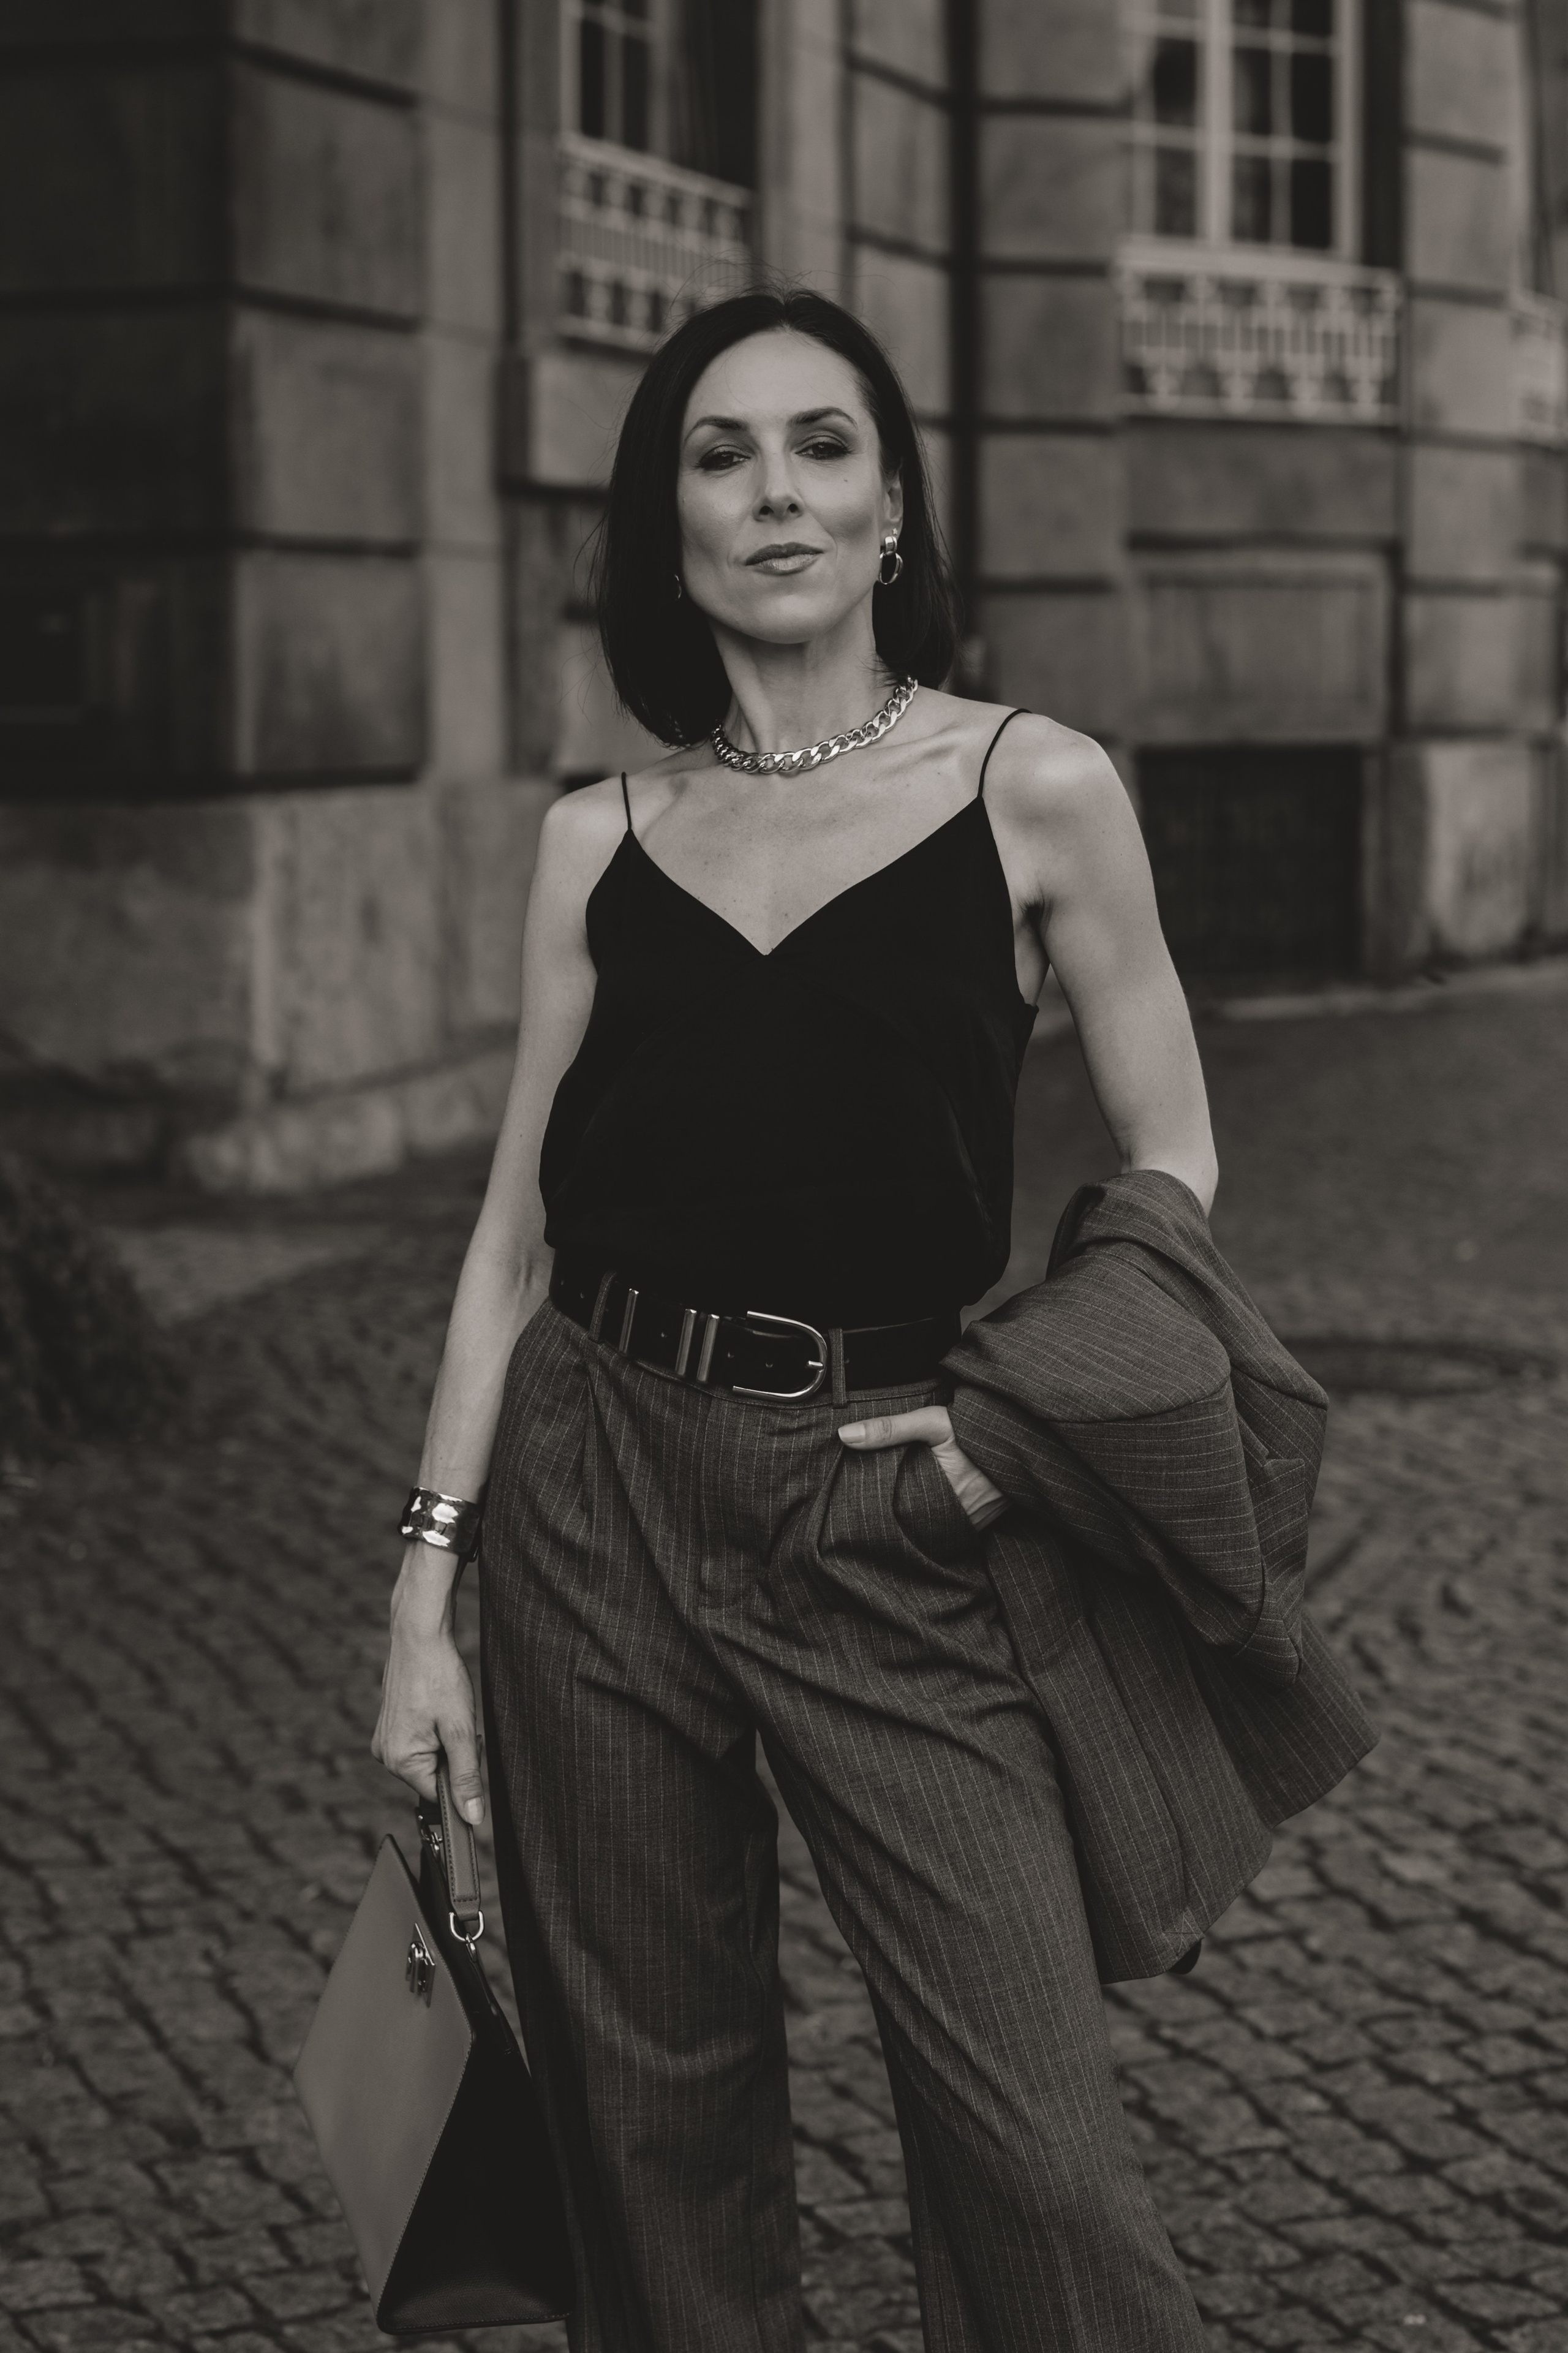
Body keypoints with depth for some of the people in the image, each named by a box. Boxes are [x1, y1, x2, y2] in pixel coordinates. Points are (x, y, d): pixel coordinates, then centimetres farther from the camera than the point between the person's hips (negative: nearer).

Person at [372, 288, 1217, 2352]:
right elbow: (518, 1229, 8)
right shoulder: (600, 842, 8)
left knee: (1037, 2153, -7)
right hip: (595, 1484, 3)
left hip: (890, 1517, -3)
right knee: (652, 2119, 10)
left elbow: (1170, 1170, 6)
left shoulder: (1033, 792, 0)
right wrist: (425, 1587, 2)